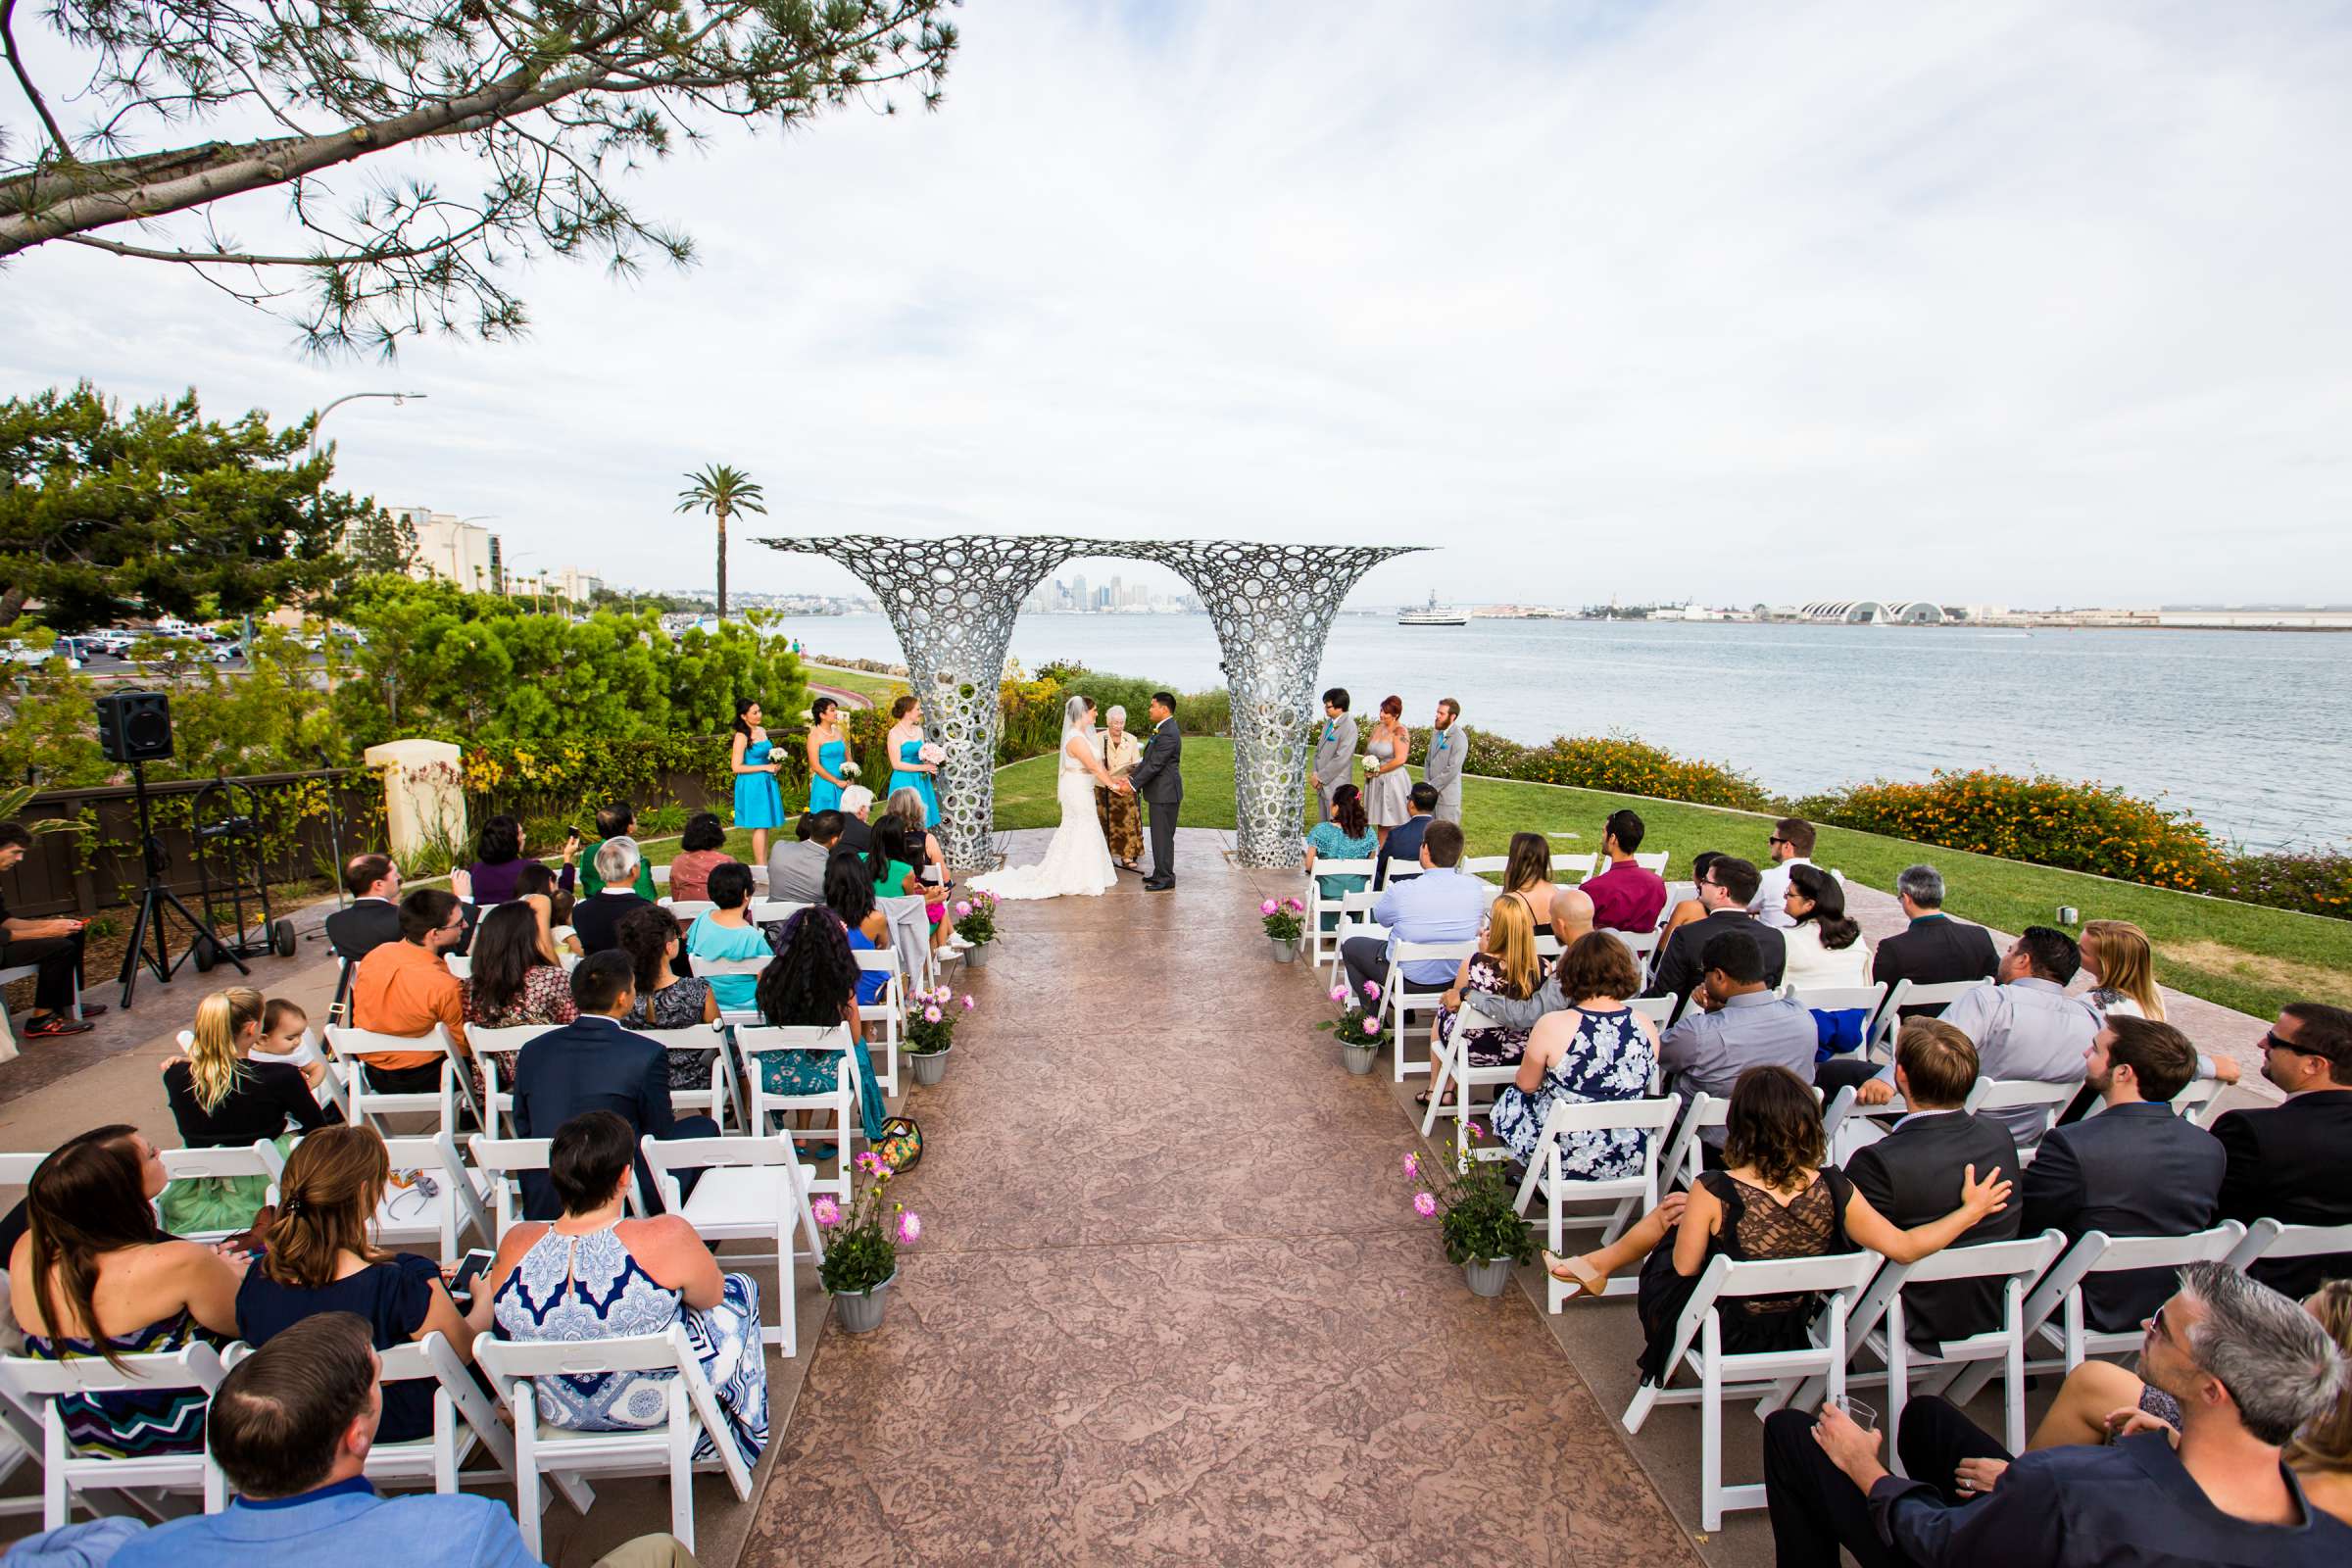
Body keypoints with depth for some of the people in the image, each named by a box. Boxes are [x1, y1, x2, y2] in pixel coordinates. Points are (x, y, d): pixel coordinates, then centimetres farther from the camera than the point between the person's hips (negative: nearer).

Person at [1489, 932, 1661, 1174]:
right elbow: (1640, 1089, 6)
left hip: (1565, 1160, -4)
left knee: (1508, 1100, 25)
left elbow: (1526, 1085, -5)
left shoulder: (1552, 1026, -22)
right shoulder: (1646, 1027, -11)